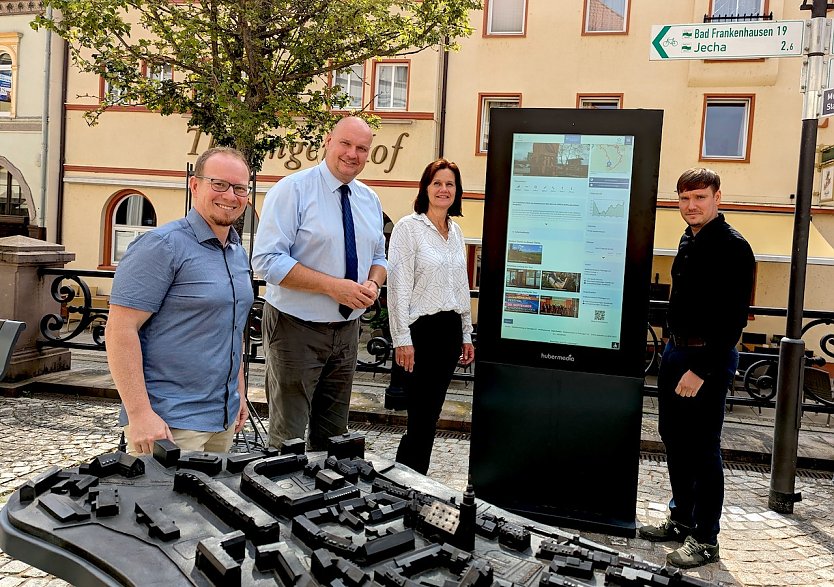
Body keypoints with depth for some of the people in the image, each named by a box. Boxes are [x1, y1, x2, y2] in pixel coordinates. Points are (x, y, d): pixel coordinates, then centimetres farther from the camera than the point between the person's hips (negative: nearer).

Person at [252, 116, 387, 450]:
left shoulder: (370, 200, 8)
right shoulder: (293, 189, -11)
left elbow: (378, 258, 17)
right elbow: (267, 260, -18)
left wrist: (373, 284, -8)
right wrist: (333, 286, -24)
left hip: (347, 329, 6)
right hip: (296, 328, -6)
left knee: (333, 434, 19)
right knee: (288, 437, 4)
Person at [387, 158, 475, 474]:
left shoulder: (456, 231, 13)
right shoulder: (408, 227, -8)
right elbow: (398, 286, -12)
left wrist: (466, 334, 16)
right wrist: (402, 339, -16)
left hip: (450, 329, 7)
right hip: (422, 329, -6)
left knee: (430, 414, 12)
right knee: (422, 417, -3)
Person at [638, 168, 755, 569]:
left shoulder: (731, 247, -15)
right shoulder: (689, 239, 12)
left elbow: (733, 319, -20)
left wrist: (701, 369, -23)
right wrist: (674, 346, 16)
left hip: (708, 358, -9)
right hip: (676, 350, 9)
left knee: (702, 449, -1)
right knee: (674, 439, 16)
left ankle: (705, 540, 14)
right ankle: (681, 519, 32)